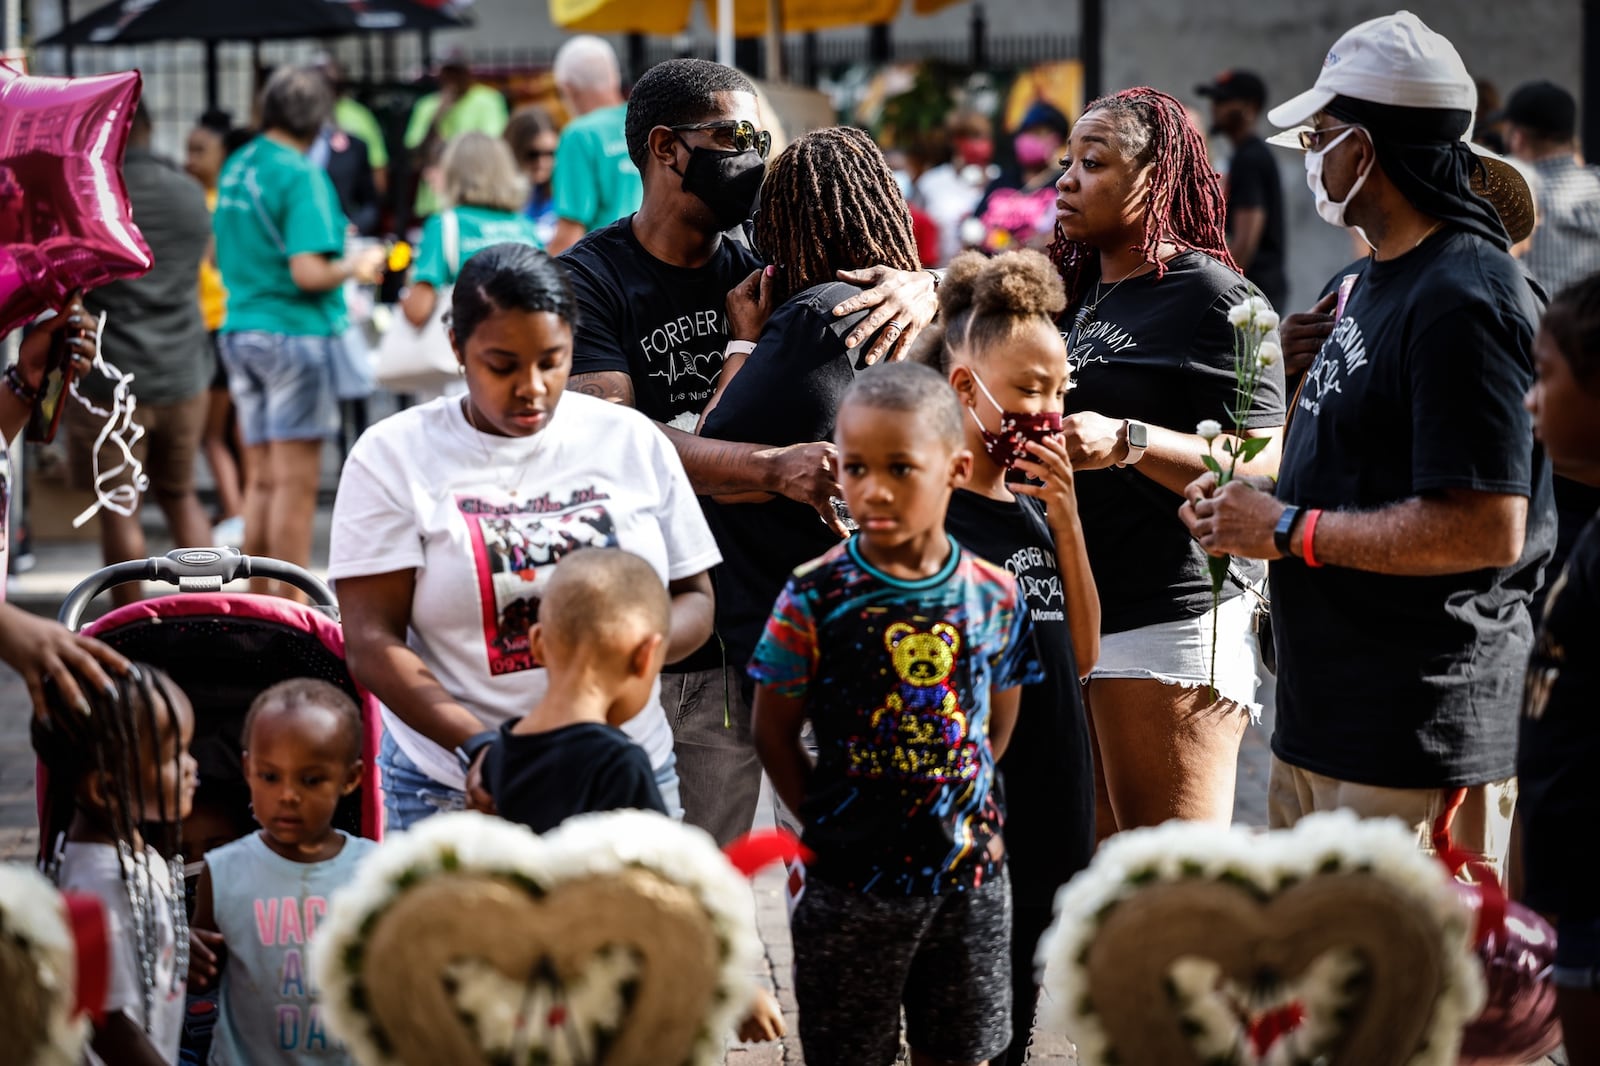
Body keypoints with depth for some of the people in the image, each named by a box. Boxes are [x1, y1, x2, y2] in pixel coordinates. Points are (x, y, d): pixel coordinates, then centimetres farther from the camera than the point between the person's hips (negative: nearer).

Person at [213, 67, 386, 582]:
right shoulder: (301, 175, -15)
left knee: (261, 479, 13)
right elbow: (308, 273, -21)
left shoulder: (236, 167, 9)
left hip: (240, 329, 8)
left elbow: (219, 255, 20)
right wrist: (355, 266, -5)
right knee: (296, 482, -4)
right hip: (295, 332, -8)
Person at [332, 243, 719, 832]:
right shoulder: (392, 456, -2)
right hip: (457, 793, -2)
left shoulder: (632, 441, 5)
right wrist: (479, 745, -22)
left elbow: (695, 598, 10)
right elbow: (372, 643, -9)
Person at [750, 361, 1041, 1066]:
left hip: (970, 874, 3)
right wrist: (827, 822, -6)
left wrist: (960, 809, 3)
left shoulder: (993, 595, -3)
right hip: (854, 883, -2)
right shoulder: (816, 598, -12)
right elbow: (773, 730, -4)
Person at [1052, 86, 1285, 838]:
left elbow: (1262, 466, -15)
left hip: (1171, 622, -8)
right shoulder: (1074, 291, 17)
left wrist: (1127, 443, -27)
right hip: (1072, 615, 8)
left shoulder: (1210, 295, -8)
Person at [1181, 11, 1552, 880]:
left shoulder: (1462, 301, -17)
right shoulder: (1367, 282, 15)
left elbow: (1487, 529, -24)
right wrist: (1243, 499, 9)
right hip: (1317, 726, 10)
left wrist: (1290, 531, -16)